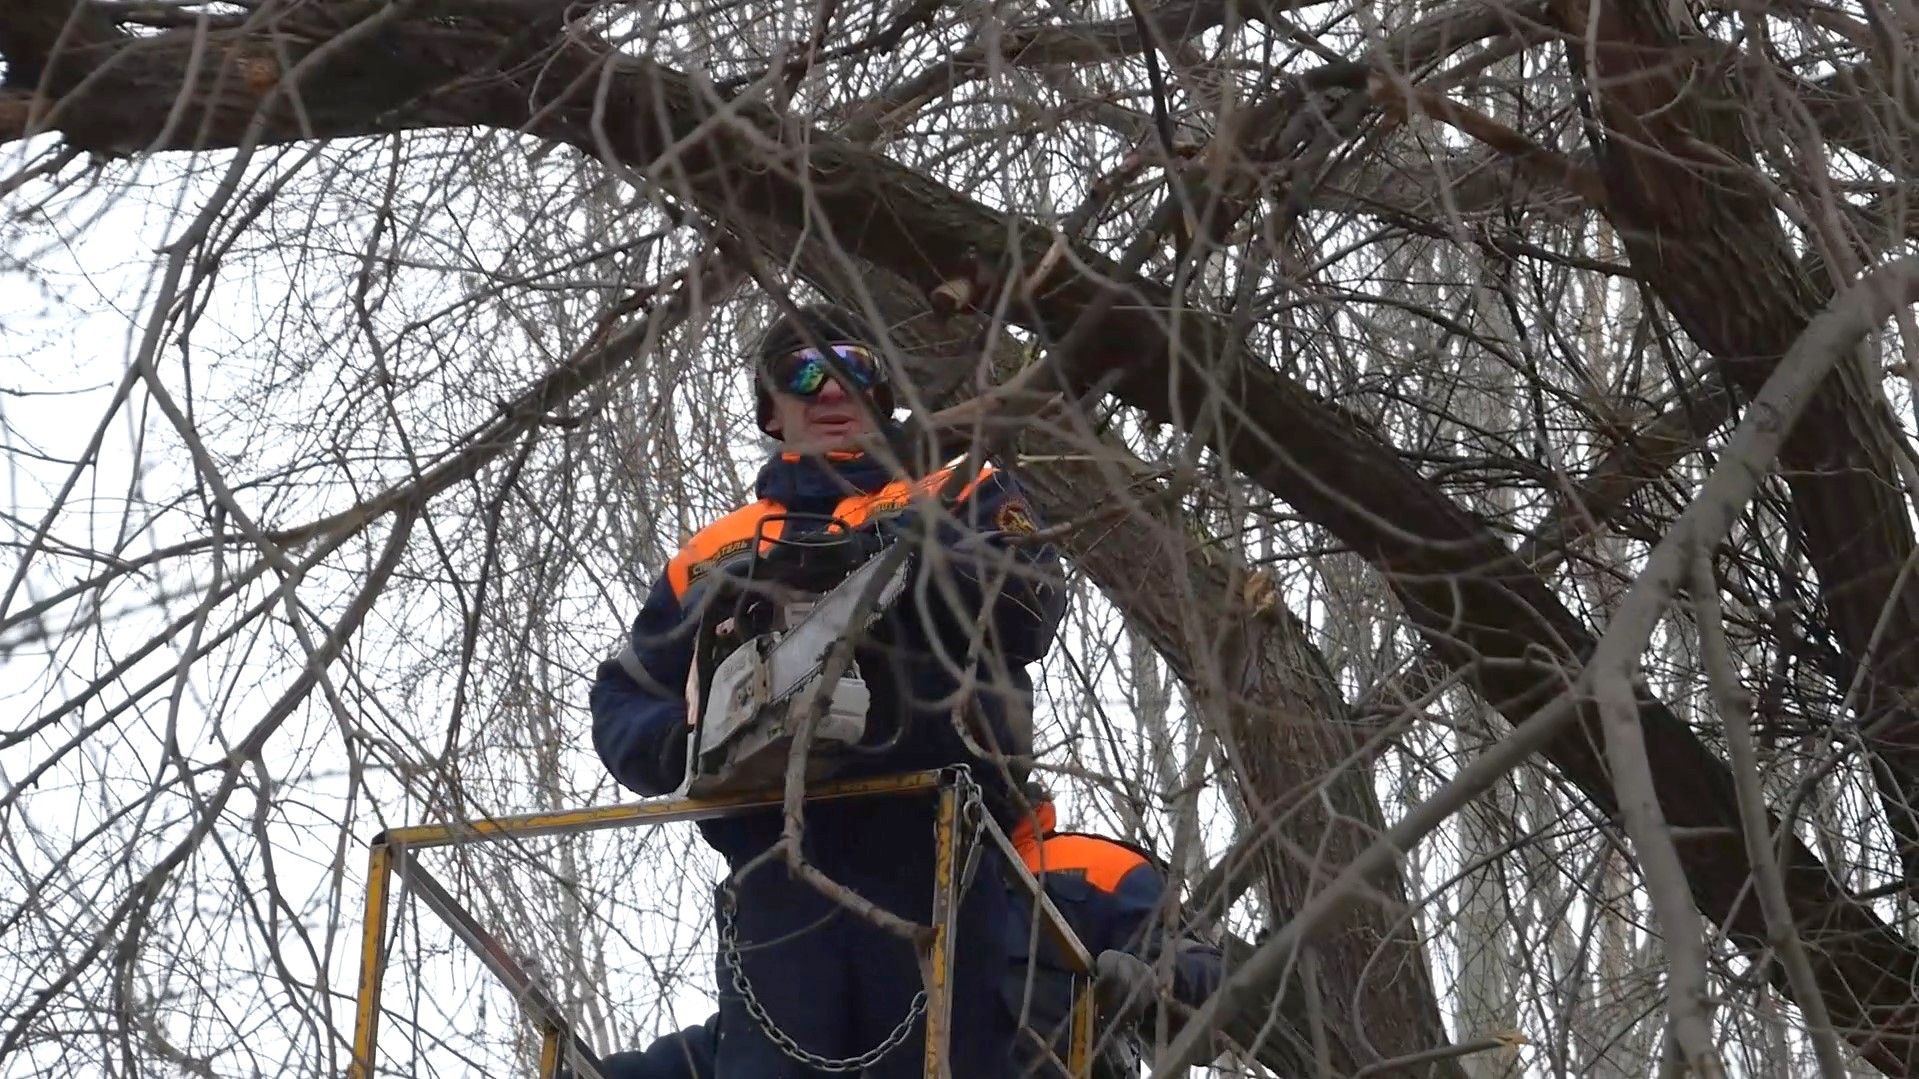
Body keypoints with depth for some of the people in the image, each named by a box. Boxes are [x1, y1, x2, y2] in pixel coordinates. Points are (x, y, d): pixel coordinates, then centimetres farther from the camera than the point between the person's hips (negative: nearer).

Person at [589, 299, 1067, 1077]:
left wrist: (918, 558, -18)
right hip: (779, 877, 2)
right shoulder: (713, 553, 24)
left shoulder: (962, 498, 17)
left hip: (936, 862, -2)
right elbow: (622, 701, 20)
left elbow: (1028, 613, -1)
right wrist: (676, 739, -2)